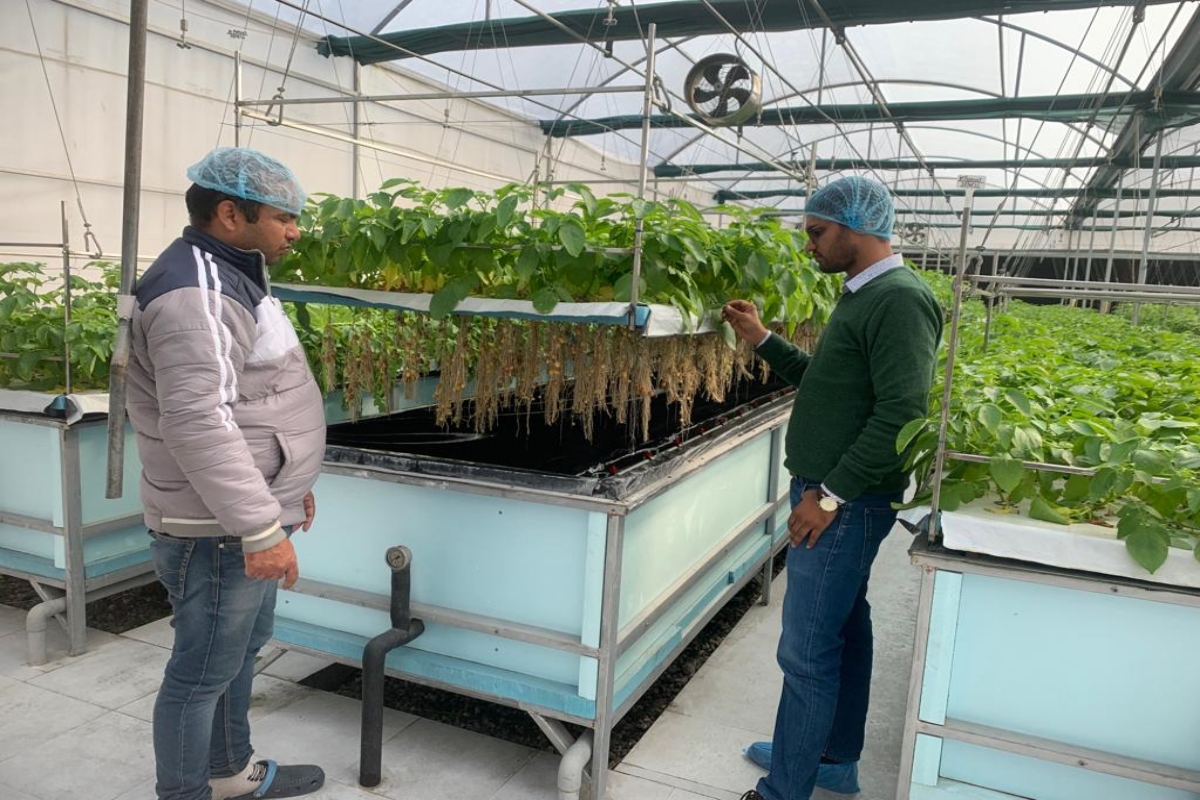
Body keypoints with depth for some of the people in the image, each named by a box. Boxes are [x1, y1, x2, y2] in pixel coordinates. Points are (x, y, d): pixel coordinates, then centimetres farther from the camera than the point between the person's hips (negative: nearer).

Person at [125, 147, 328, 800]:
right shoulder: (196, 290, -21)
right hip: (218, 532, -11)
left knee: (239, 652, 23)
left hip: (244, 516, 11)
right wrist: (261, 527, -28)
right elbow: (199, 422, -29)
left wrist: (283, 485, 23)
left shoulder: (229, 276, 13)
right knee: (202, 673, 5)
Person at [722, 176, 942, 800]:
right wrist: (762, 340, 14)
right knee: (844, 629, 20)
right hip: (831, 493, 10)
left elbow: (902, 413, -25)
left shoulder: (898, 299, -17)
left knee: (807, 652, -2)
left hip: (846, 503, -10)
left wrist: (831, 493, -23)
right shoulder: (862, 295, 15)